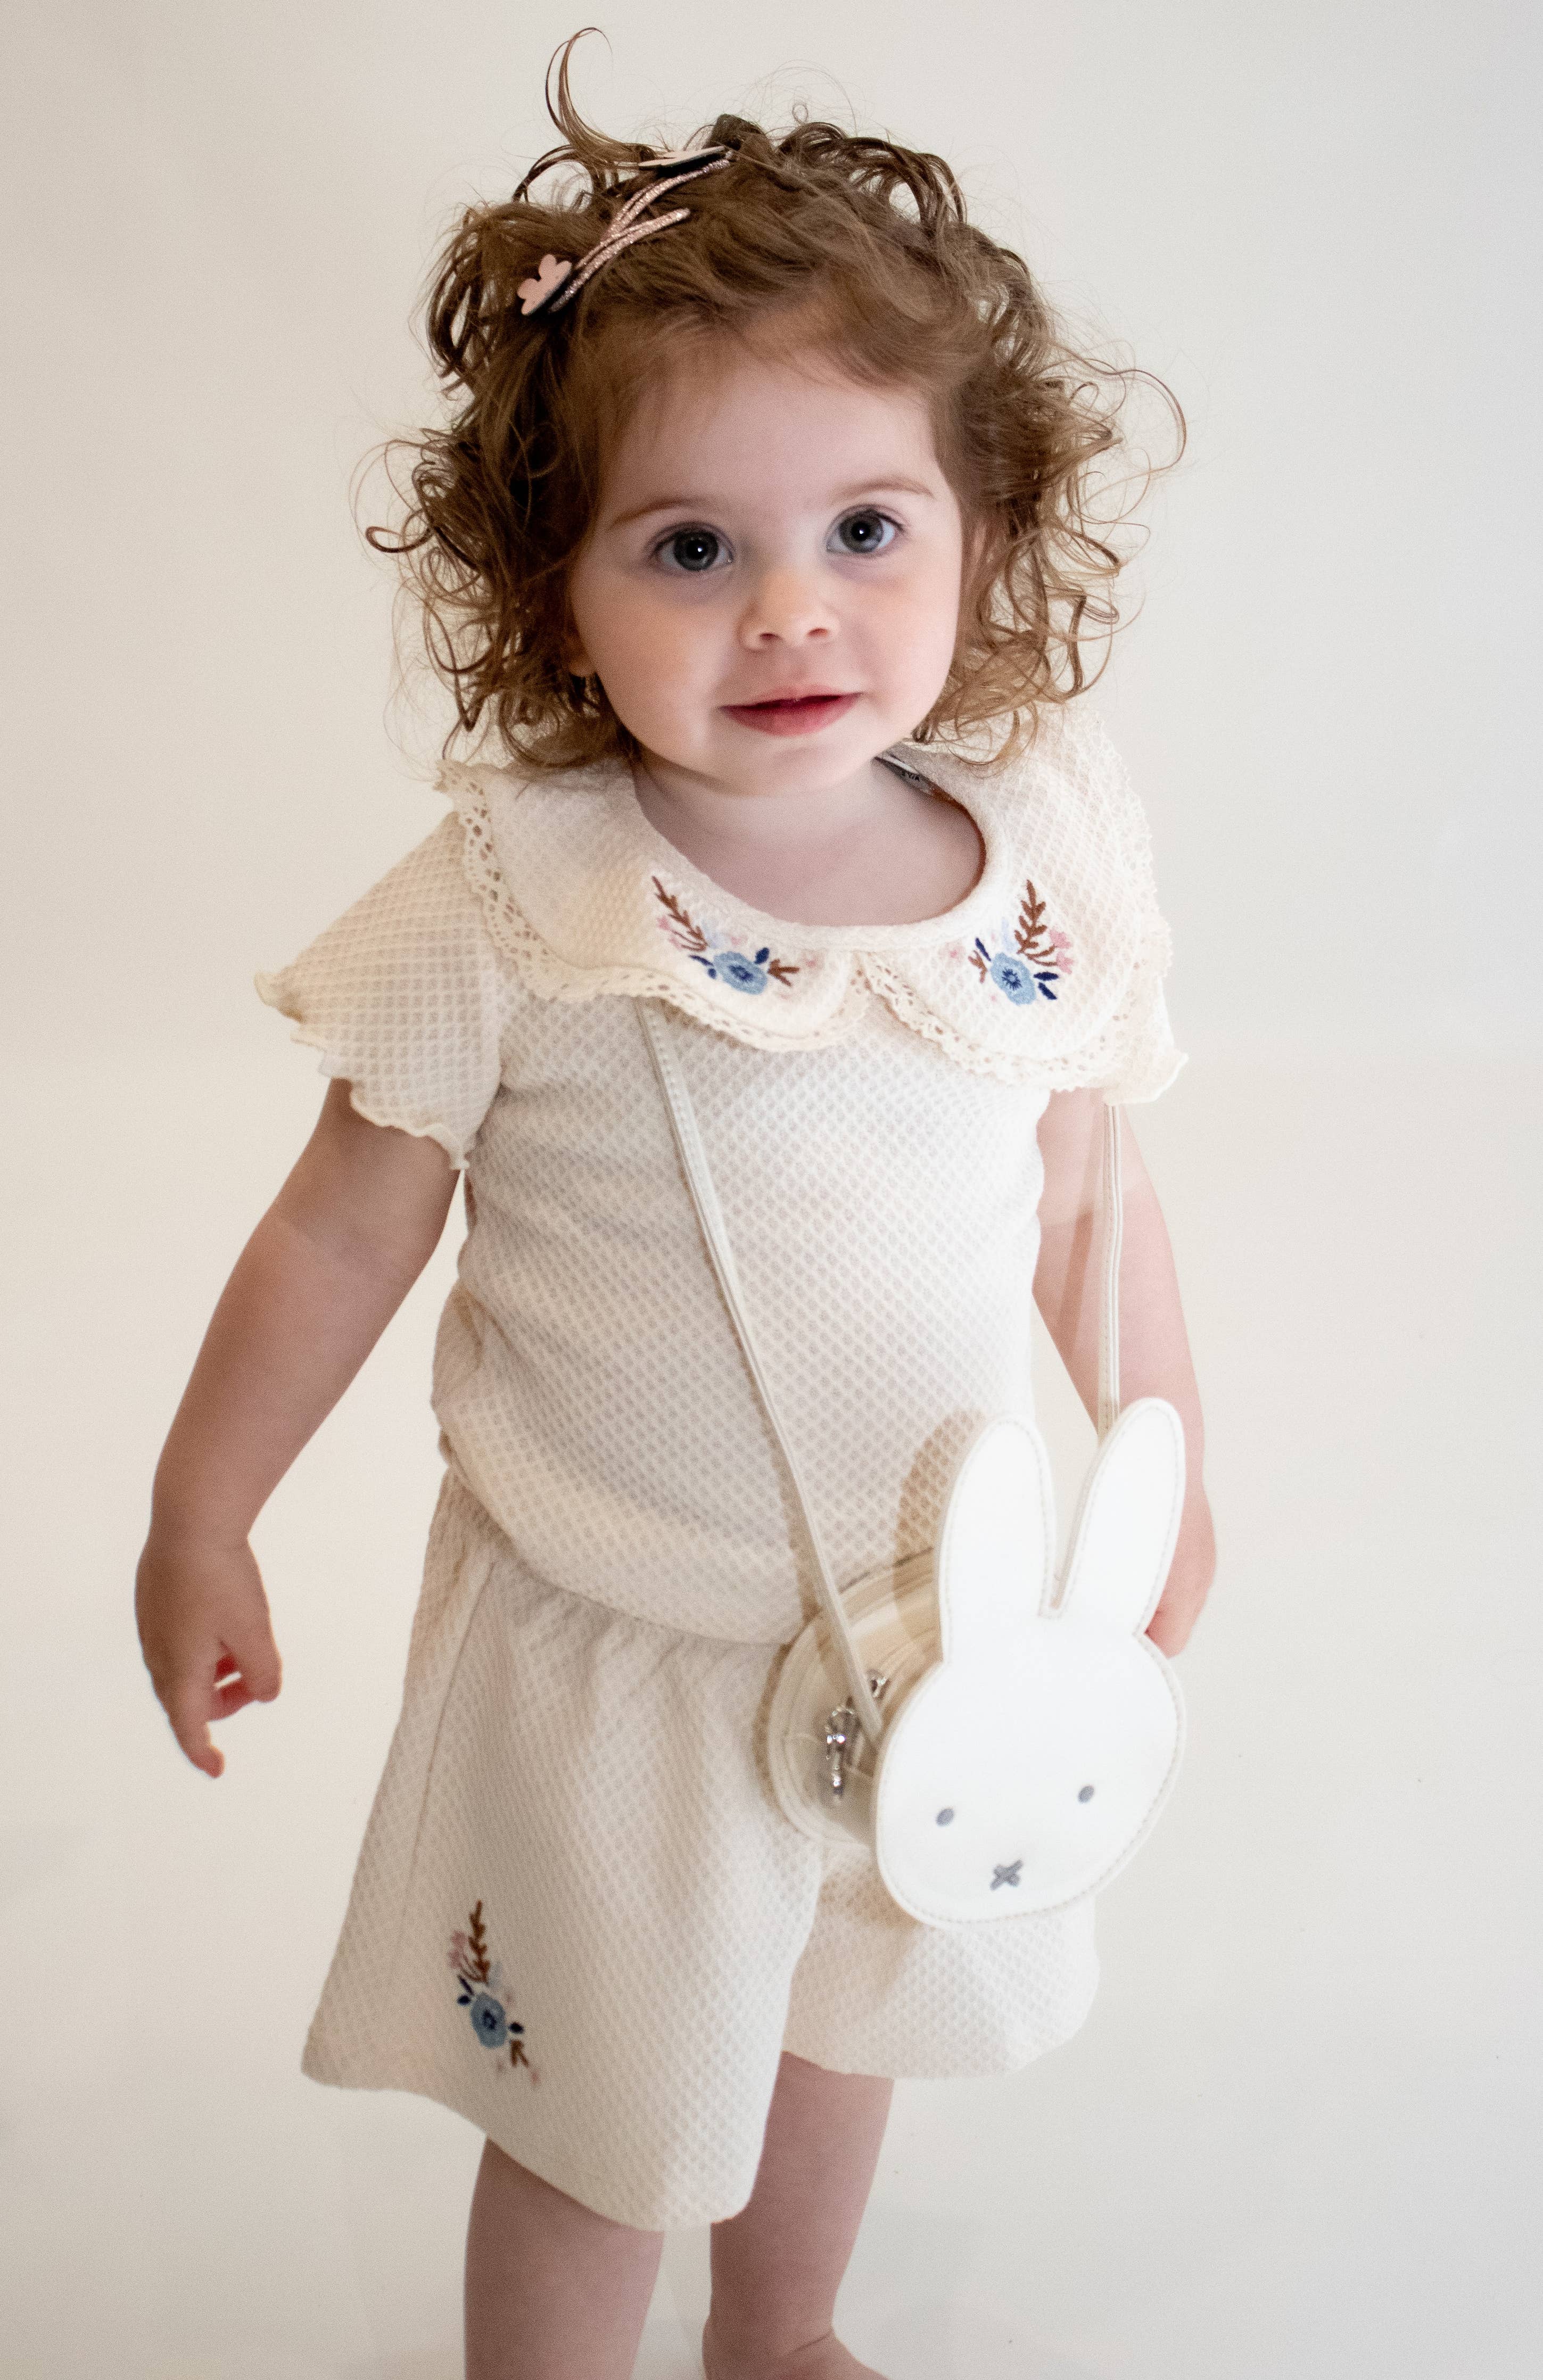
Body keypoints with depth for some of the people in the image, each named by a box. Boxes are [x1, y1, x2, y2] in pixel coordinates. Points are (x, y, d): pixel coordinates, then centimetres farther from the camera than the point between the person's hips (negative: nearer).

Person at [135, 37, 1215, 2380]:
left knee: (841, 2021, 28)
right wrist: (198, 1526, 0)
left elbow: (1088, 1201, 3)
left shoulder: (1051, 867, -13)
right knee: (596, 2120, 15)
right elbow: (346, 1233, -10)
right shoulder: (509, 911, -23)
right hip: (614, 1651, -4)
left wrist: (1169, 1469, 14)